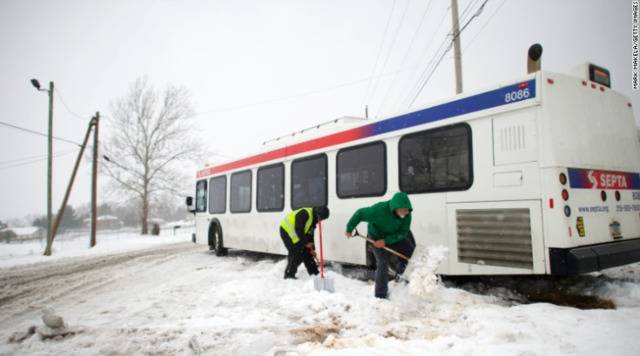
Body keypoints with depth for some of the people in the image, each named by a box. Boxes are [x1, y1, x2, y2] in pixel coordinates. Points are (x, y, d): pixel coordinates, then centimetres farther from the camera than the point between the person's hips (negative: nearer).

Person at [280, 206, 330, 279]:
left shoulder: (313, 219, 6)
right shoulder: (304, 213, -25)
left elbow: (310, 234, 9)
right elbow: (298, 230, -28)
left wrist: (312, 249, 4)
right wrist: (306, 243, -22)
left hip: (294, 233, 10)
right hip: (286, 230, -10)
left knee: (306, 252, 9)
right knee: (296, 254, -13)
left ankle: (314, 273, 18)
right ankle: (289, 275, -2)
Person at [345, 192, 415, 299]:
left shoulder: (407, 215, -24)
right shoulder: (379, 209, -38)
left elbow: (403, 233, -20)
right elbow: (360, 214, -27)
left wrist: (386, 241, -32)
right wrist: (349, 229, -19)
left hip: (394, 237, 5)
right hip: (377, 237, -5)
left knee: (411, 251, -2)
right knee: (382, 264, -9)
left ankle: (400, 276, 21)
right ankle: (381, 296, 3)